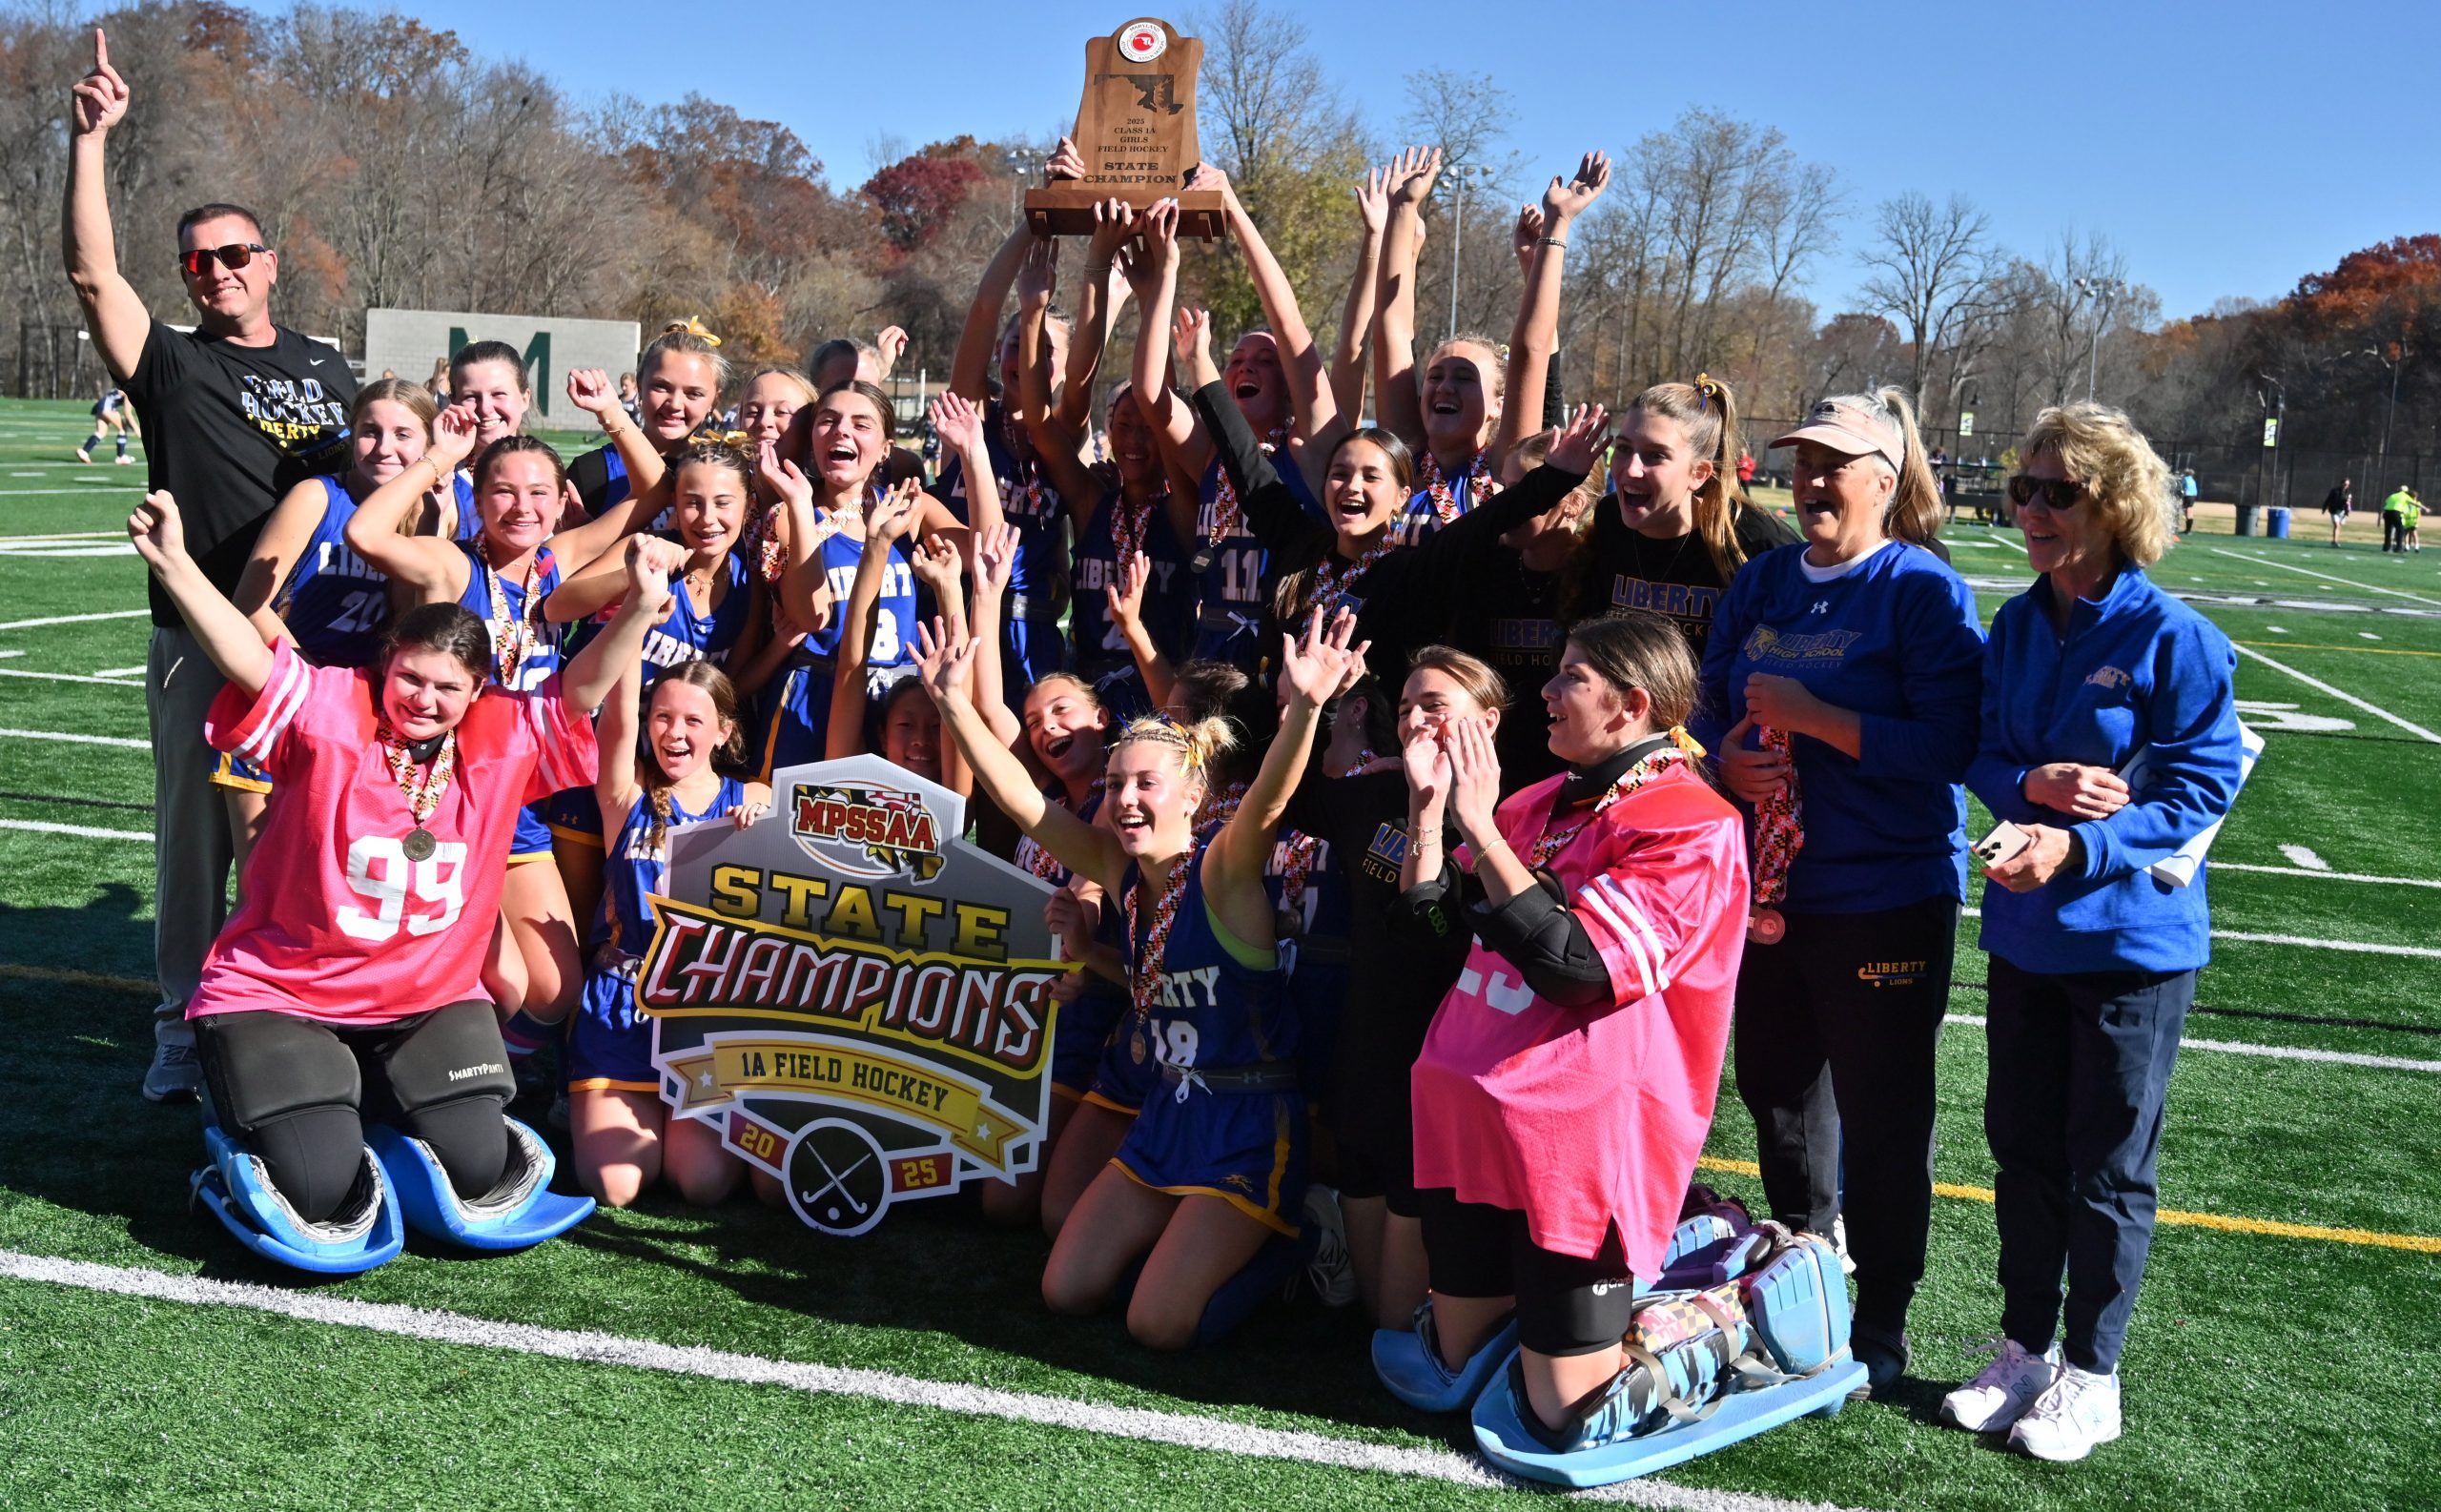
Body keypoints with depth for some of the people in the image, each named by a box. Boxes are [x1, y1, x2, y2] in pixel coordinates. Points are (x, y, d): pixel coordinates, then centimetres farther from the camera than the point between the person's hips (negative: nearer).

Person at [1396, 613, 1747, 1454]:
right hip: (1470, 1105, 7)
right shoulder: (1544, 803, 9)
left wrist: (1478, 824, -22)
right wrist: (1429, 799, 0)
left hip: (1579, 1132, -7)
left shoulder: (1689, 825, -13)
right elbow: (1435, 915, 13)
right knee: (1448, 1366, 17)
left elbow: (1573, 966, -23)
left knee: (1564, 1418, 2)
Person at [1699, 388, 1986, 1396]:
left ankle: (1882, 1318, 21)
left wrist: (1808, 715, -21)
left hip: (1886, 898, -6)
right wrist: (1729, 762, -10)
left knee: (1882, 1107, 4)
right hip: (1770, 887, 6)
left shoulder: (1924, 591, -10)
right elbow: (1709, 707, 11)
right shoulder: (1760, 584, 9)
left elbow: (1945, 746, -19)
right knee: (1775, 1085, 18)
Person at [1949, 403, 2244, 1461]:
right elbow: (1980, 753, 6)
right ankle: (2023, 1351, 32)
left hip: (2133, 940, -5)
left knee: (2109, 1168, 8)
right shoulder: (2015, 627, 2)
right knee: (2021, 1145, 14)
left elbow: (2201, 788, -15)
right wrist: (2033, 786, -16)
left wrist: (2079, 846, -27)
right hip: (2024, 933, 5)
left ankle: (2089, 1374, 25)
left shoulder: (2174, 640, -15)